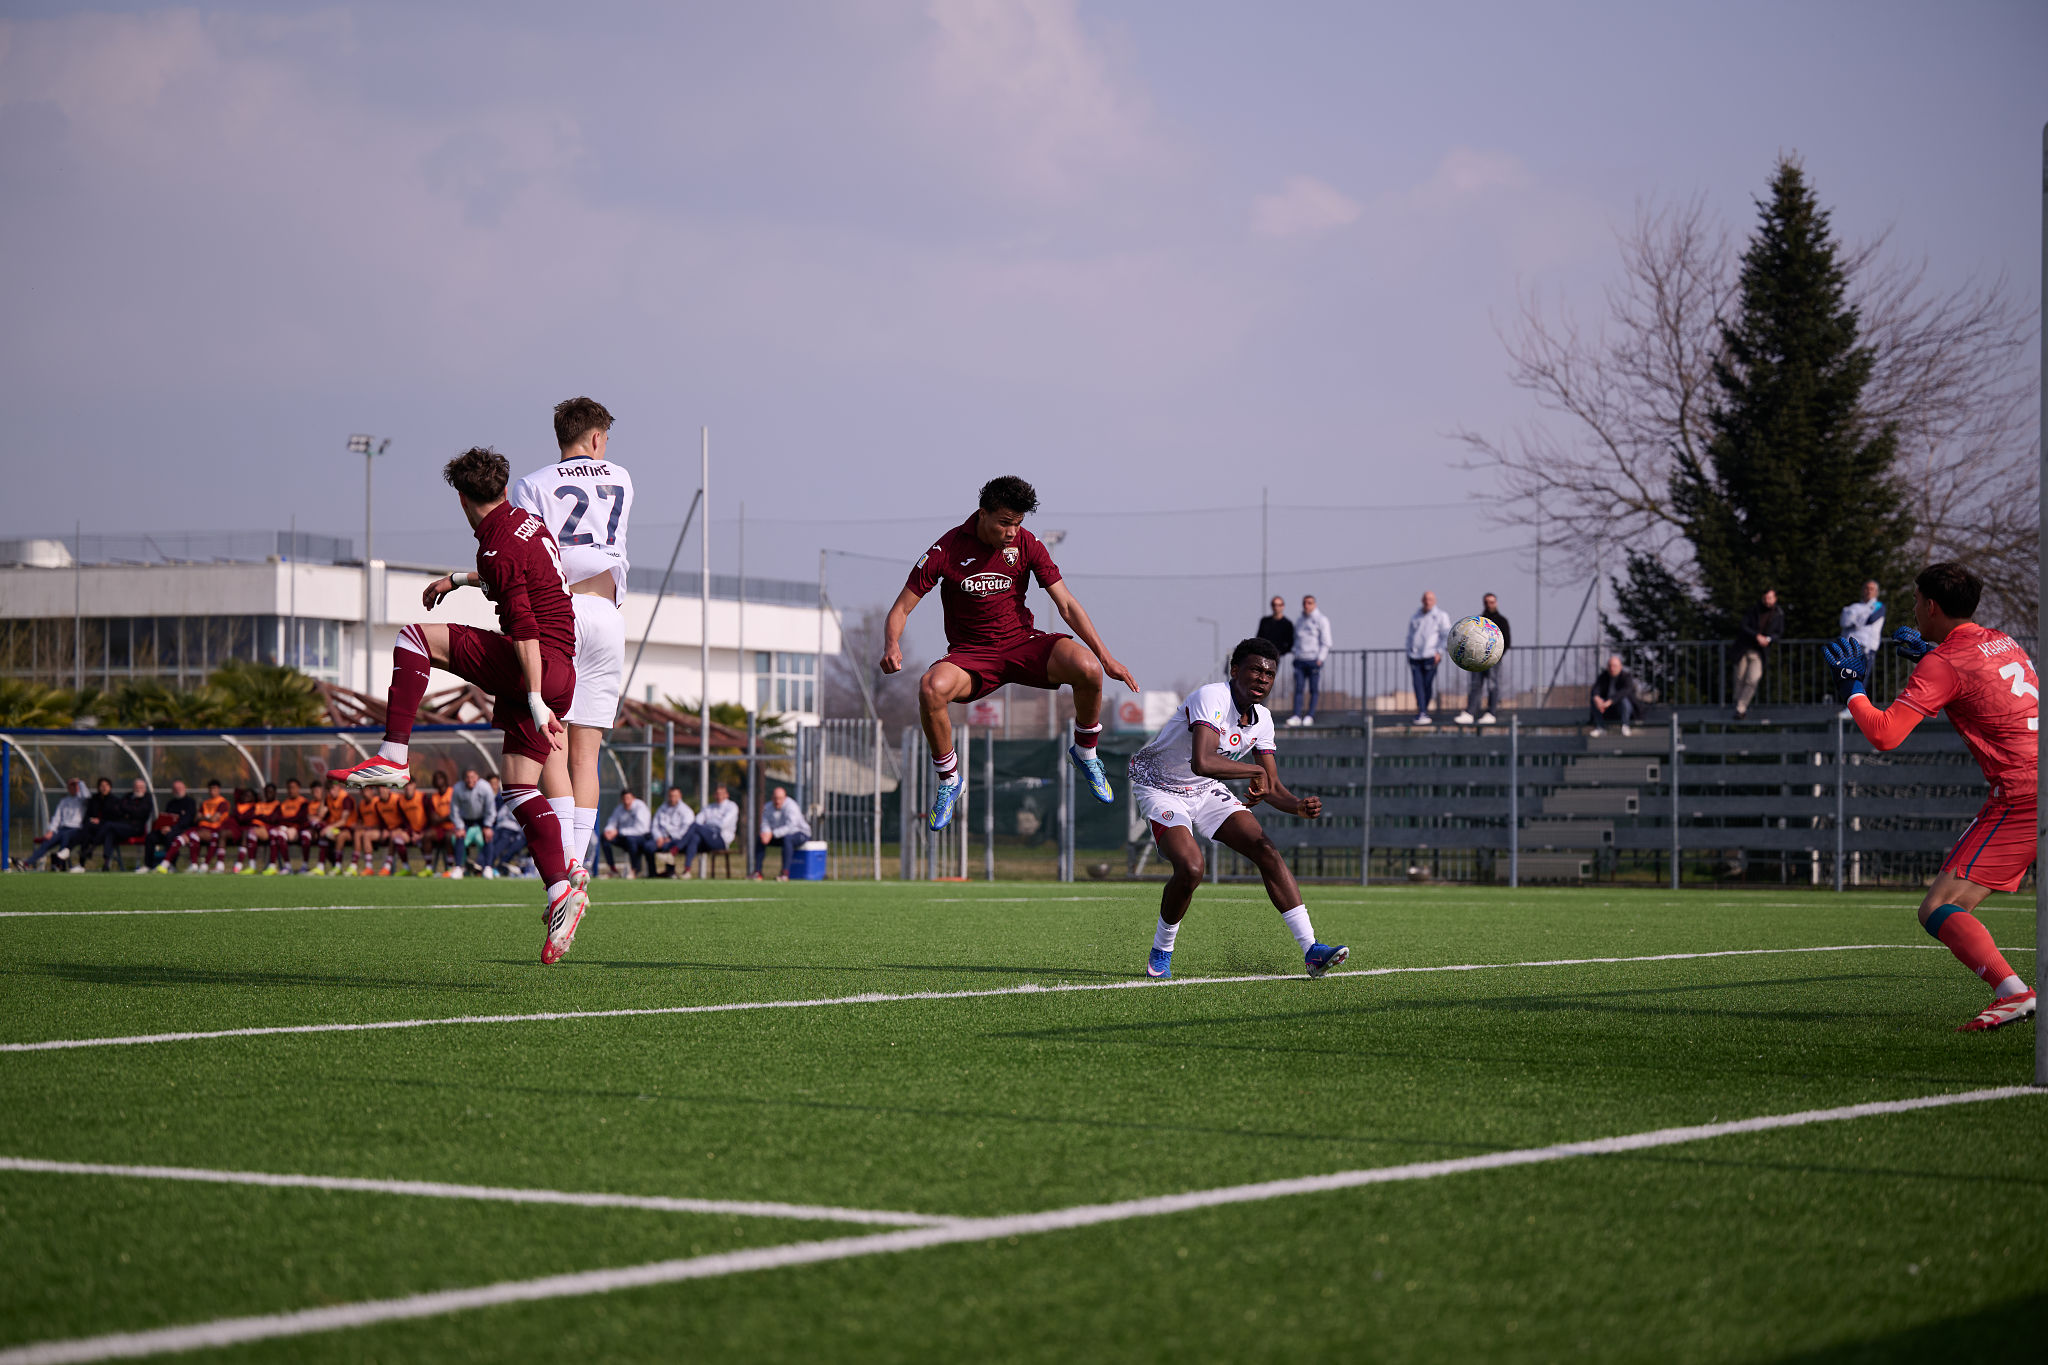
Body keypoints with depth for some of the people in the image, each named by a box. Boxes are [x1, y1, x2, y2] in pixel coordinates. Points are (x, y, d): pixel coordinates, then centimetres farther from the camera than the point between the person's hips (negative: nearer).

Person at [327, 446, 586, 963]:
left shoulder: (499, 549, -14)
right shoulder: (526, 522, 15)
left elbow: (525, 629, -22)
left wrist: (536, 700, -26)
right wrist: (459, 581, 48)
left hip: (537, 665, -9)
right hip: (561, 672, 9)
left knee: (416, 638, -5)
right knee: (520, 789, 8)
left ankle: (393, 757, -9)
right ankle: (562, 890, -3)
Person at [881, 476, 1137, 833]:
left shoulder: (1026, 545, -4)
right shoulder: (947, 550, -11)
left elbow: (1067, 605, -2)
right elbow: (901, 610, -8)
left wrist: (1106, 657, -10)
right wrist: (892, 646, -31)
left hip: (1023, 643, 2)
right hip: (970, 654, -2)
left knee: (1087, 668, -28)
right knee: (930, 689, -36)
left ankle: (1084, 752, 3)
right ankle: (948, 780, -9)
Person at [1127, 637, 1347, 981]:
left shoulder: (1262, 720, -3)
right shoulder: (1211, 698, -28)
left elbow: (1272, 788, 0)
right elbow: (1202, 762, -44)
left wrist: (1299, 805, -22)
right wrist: (1256, 771, -31)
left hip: (1207, 792, 7)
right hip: (1161, 788, -7)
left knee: (1266, 850, -9)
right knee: (1190, 868, -28)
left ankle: (1311, 950, -9)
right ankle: (1161, 952, -2)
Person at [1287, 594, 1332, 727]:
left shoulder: (1321, 620, 0)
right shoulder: (1299, 622, 17)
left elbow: (1326, 642, -4)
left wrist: (1320, 659, -13)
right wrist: (1295, 656, 10)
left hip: (1314, 660, -5)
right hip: (1300, 660, 5)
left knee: (1314, 689, -3)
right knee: (1298, 688, -4)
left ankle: (1310, 716, 0)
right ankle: (1296, 716, -7)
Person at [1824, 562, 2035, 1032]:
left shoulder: (1943, 664, -8)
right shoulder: (2003, 642, 17)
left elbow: (1883, 733, -14)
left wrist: (1852, 688, 2)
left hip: (2019, 795, -9)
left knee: (1939, 910, -13)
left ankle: (2012, 992, -31)